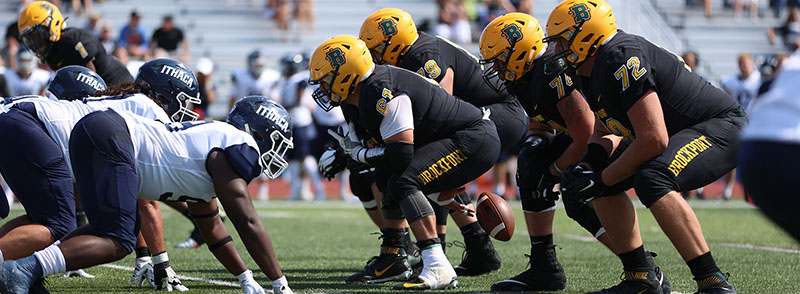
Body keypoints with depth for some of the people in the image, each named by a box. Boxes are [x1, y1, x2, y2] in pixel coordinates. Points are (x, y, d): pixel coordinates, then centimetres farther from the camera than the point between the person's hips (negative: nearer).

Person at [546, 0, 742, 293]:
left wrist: (601, 179, -18)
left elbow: (653, 140, -29)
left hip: (723, 127, -11)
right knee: (603, 182, 8)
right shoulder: (591, 74, 7)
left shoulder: (621, 59, -25)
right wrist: (589, 164, -1)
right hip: (680, 136, 11)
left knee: (651, 179, -34)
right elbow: (605, 132, 22)